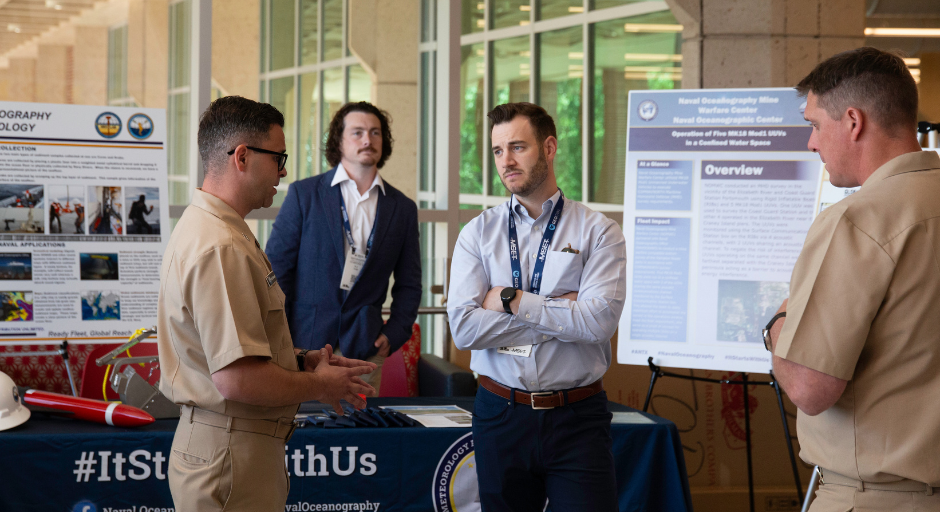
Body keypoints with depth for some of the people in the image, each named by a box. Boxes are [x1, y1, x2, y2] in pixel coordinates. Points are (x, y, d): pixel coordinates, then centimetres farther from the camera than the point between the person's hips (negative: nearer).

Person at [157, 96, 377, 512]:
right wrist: (319, 386, -11)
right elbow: (238, 379, -27)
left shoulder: (204, 227, 14)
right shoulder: (221, 248, -21)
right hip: (230, 458, -10)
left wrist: (303, 361, 11)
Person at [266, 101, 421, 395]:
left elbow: (409, 285, 15)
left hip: (364, 349, 2)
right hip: (304, 341, -1)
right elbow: (276, 269, 4)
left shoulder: (402, 209, 11)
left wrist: (393, 335, 1)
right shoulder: (303, 194, 4)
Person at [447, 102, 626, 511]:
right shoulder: (478, 233, 4)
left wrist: (512, 301, -10)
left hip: (577, 418, -2)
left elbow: (599, 322, -15)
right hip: (500, 413, 2)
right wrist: (560, 310, -11)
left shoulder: (599, 232, -1)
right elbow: (464, 328, -9)